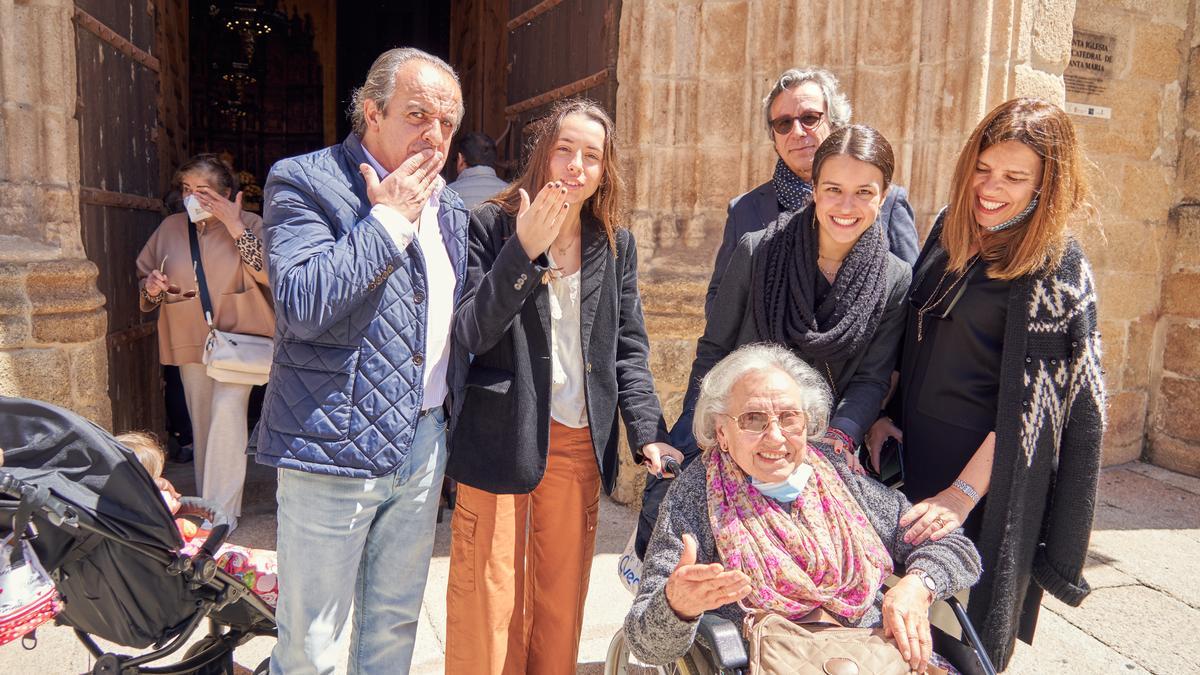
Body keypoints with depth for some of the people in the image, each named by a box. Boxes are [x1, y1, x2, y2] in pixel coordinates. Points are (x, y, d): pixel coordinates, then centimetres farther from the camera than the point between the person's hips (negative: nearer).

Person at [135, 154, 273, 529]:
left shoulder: (249, 224, -3)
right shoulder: (171, 227, 7)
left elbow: (268, 270, -19)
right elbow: (144, 282, 15)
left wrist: (234, 225, -21)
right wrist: (151, 288, -8)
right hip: (190, 342, 5)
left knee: (226, 414, -18)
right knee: (202, 424, 12)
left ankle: (222, 512, -11)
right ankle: (206, 506, 25)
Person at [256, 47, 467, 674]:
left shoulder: (447, 207, 11)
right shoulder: (302, 181, -9)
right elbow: (302, 303, -25)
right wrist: (388, 219, -19)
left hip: (422, 443, 6)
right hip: (335, 447, -6)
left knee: (395, 624, 21)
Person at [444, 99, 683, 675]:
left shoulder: (615, 245, 7)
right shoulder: (491, 227, -3)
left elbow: (629, 349, 7)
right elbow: (470, 333, -12)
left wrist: (647, 433, -6)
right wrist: (524, 250, -22)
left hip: (581, 445, 4)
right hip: (499, 442, -3)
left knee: (562, 600, 15)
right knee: (488, 604, 6)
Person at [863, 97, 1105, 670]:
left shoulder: (1056, 268, -13)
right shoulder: (950, 228, 4)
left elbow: (1025, 401, -16)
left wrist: (964, 492, -20)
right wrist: (883, 413, 4)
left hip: (986, 462, -6)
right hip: (917, 448, 6)